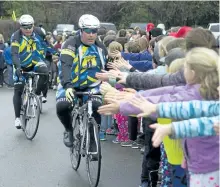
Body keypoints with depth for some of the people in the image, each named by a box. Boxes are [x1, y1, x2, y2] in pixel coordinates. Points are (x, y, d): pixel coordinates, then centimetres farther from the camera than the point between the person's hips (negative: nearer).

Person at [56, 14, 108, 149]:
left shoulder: (100, 47, 0)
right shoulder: (71, 44, -17)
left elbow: (107, 68, 12)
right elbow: (65, 66, -31)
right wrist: (67, 86, -46)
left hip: (91, 86, 3)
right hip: (70, 84, -2)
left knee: (97, 107, -25)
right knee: (62, 107, -28)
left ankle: (92, 137, 0)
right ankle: (69, 130, 5)